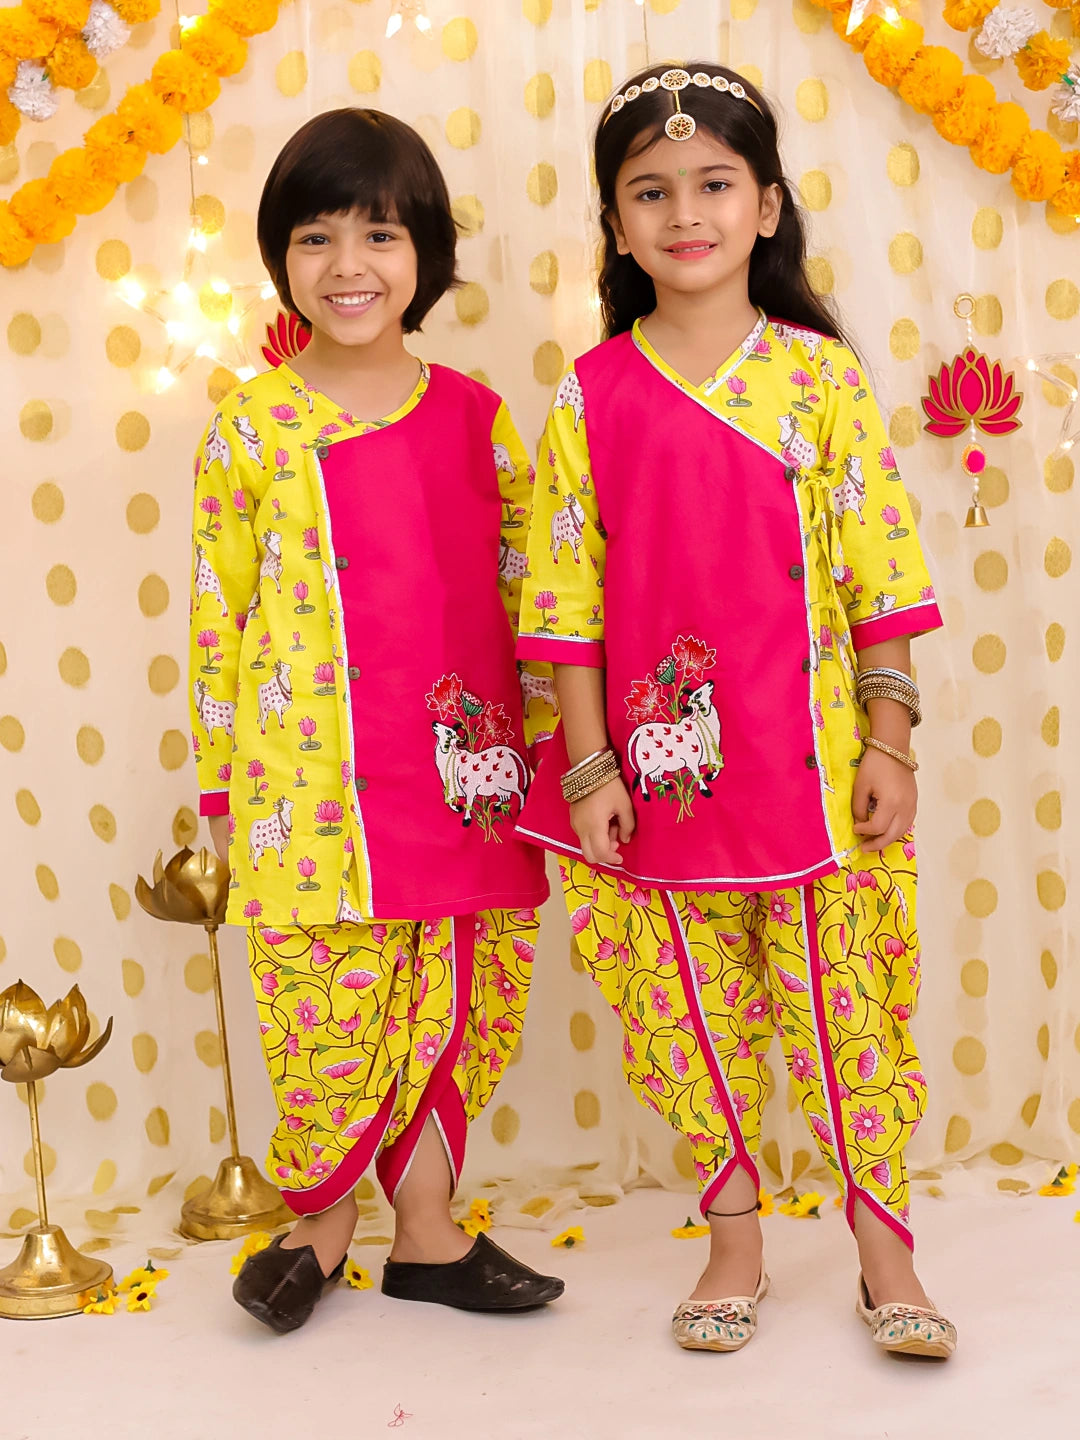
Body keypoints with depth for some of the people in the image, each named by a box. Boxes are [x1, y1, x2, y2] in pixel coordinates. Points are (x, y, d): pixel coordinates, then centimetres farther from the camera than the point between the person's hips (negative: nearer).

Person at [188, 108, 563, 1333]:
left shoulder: (474, 416, 6)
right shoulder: (251, 428, 0)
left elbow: (532, 580, 12)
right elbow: (218, 616, 3)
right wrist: (221, 787, 4)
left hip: (462, 776, 3)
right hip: (313, 790, -2)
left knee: (457, 1006, 10)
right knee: (330, 1012, 2)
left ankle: (425, 1230, 27)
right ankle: (320, 1220, 26)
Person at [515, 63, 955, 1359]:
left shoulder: (821, 374, 0)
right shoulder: (589, 399, 0)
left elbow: (881, 570, 0)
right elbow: (566, 597, 0)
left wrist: (889, 744, -4)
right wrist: (587, 765, -4)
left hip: (812, 756, 0)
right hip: (662, 761, 1)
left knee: (847, 1002, 6)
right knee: (695, 1015, 10)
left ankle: (884, 1254, 22)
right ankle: (734, 1246, 27)